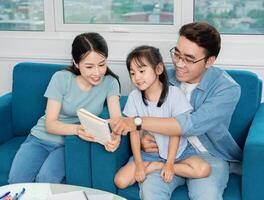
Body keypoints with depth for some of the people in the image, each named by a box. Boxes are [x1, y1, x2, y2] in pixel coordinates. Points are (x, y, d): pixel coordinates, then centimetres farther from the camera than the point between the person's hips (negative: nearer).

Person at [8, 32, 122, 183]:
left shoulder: (109, 82, -9)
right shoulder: (61, 78, -13)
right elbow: (50, 123, -14)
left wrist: (115, 136, -41)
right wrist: (76, 128, -36)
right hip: (41, 138, 0)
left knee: (46, 179, -27)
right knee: (16, 181, -22)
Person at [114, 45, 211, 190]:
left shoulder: (174, 93, -15)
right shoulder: (134, 97, -8)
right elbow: (134, 132, -7)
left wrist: (169, 164, -15)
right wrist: (138, 164, -12)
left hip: (176, 150, 0)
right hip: (147, 152, 1)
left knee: (203, 170, -25)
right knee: (120, 181, -17)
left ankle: (156, 167, -10)